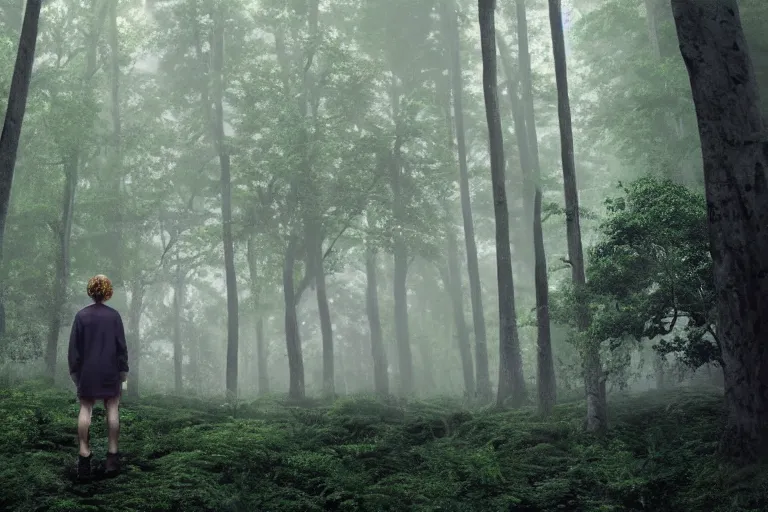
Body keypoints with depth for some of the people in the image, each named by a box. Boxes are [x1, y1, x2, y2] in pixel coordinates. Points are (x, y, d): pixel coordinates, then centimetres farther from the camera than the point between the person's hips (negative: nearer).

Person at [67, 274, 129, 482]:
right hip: (110, 371, 0)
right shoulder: (114, 315, -4)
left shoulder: (81, 315, -3)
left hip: (87, 371, 1)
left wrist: (74, 369, 8)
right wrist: (123, 369, 6)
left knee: (85, 409, 4)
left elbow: (74, 346, 0)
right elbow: (121, 345, -2)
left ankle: (84, 455, 1)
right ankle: (112, 454, 4)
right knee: (112, 408, 4)